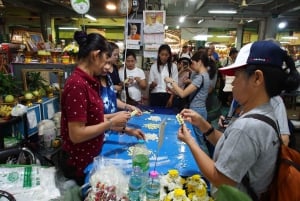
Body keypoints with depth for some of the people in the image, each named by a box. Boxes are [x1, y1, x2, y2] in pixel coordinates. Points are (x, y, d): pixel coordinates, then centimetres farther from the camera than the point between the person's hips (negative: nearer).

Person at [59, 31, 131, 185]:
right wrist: (112, 122, -19)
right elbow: (76, 135, -27)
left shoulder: (87, 81, 2)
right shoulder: (77, 84, -25)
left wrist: (124, 128, 6)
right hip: (78, 164, -8)